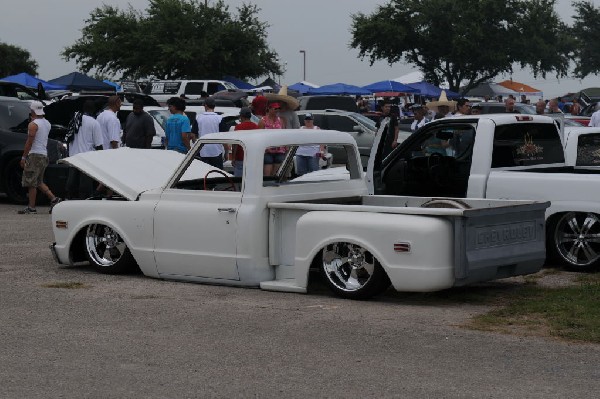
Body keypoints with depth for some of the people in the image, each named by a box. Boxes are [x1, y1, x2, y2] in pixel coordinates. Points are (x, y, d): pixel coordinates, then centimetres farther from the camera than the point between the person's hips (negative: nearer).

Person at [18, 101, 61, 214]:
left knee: (31, 183, -4)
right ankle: (54, 199, 5)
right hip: (44, 155, 9)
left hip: (35, 155, -9)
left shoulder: (33, 124, -12)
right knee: (39, 182, 16)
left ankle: (31, 207, -3)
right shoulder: (47, 123, 13)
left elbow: (29, 142, -15)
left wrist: (23, 157, -11)